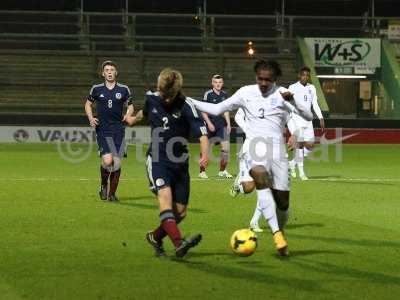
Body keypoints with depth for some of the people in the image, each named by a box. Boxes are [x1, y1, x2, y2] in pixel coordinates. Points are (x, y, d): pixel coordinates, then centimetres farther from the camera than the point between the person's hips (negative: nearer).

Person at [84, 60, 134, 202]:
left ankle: (112, 193, 15)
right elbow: (88, 104, 18)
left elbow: (130, 105, 16)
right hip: (102, 130, -2)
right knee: (107, 160, -17)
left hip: (119, 130, 2)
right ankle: (103, 185, 12)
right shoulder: (96, 89, 5)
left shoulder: (124, 89, 5)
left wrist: (128, 115, -5)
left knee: (116, 163, -1)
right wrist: (91, 118, 1)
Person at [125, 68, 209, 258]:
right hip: (157, 160, 0)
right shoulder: (152, 98, 0)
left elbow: (201, 132, -19)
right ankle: (179, 244, -41)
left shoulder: (186, 106, -11)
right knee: (165, 195, -27)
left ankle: (155, 237, 31)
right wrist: (134, 119, 47)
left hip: (179, 163, 0)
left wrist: (205, 154, -38)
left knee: (180, 212, 3)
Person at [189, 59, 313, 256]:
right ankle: (276, 233, -37)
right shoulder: (246, 93, 11)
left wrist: (293, 101, -22)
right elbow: (217, 109, 18)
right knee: (261, 178, -33)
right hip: (255, 149, 0)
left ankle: (280, 231, 33)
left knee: (282, 202, 1)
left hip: (277, 150, 1)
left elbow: (308, 117, -5)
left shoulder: (282, 94, 4)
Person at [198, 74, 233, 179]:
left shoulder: (224, 94, 9)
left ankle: (222, 171, 13)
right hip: (210, 124, -4)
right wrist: (209, 123, -15)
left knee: (226, 148, -1)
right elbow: (203, 111, -7)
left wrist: (228, 123, 9)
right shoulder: (208, 94, -6)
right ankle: (202, 171, 9)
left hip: (221, 125, 5)